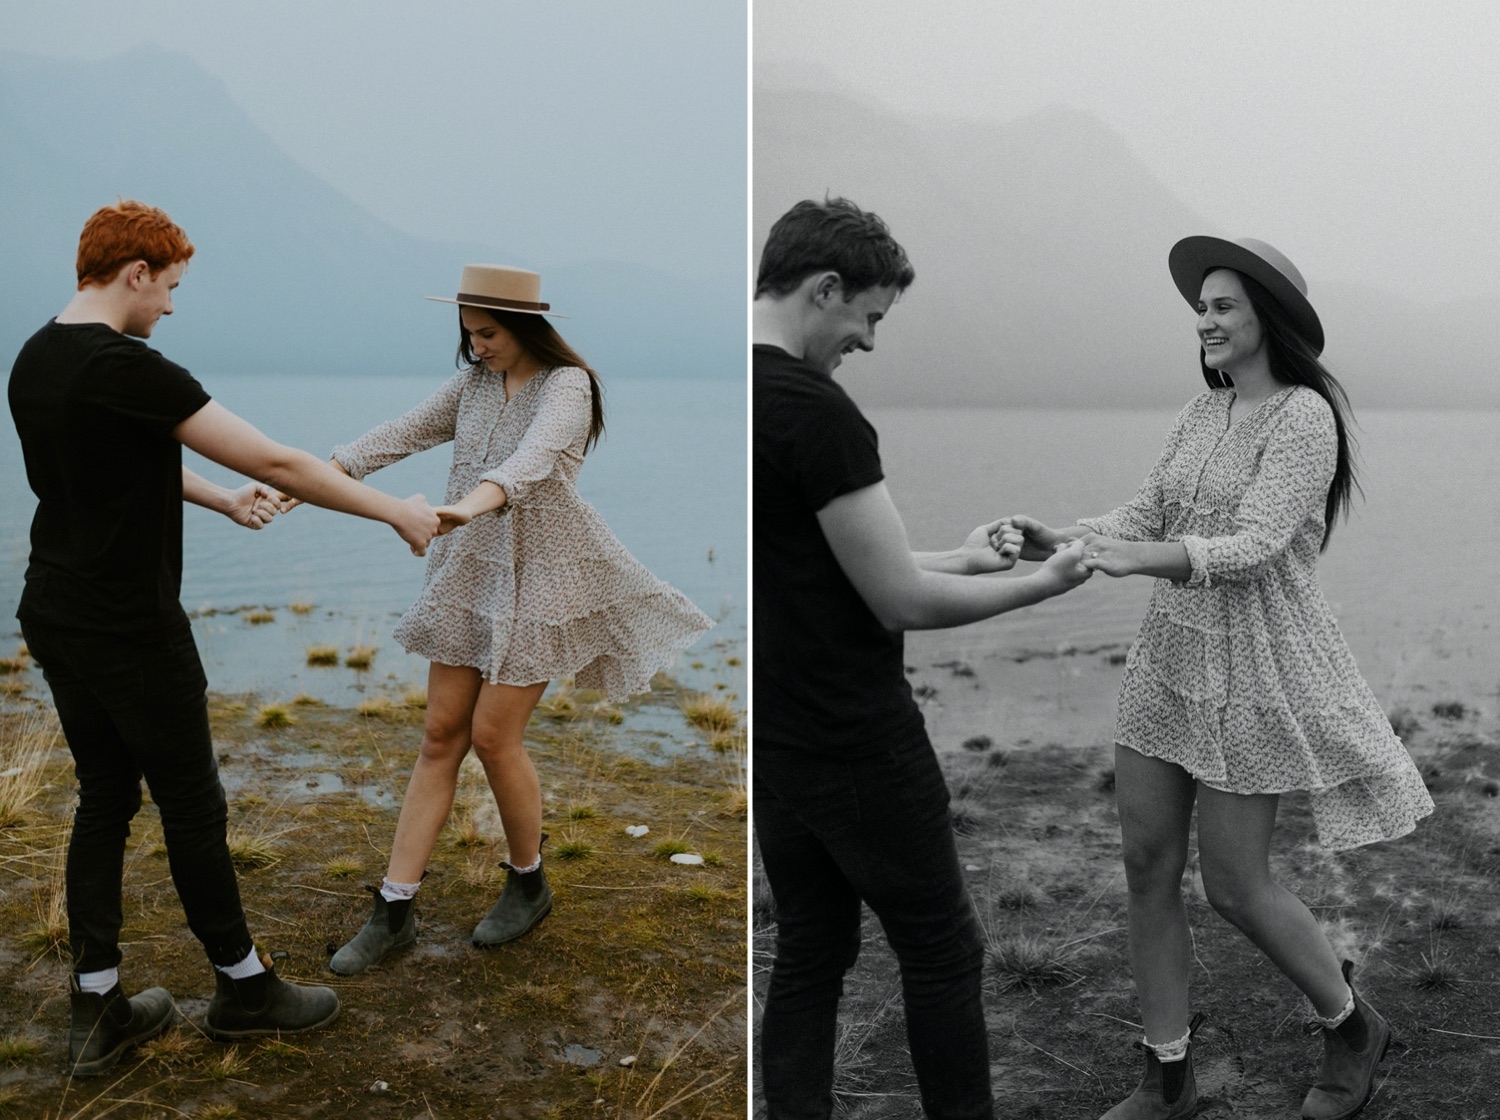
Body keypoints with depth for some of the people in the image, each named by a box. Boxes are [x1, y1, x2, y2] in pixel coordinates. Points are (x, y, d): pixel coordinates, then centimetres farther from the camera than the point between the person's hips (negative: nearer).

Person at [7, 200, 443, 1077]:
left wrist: (222, 502, 27)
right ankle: (243, 986, 22)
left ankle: (98, 1010, 21)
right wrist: (396, 512, -15)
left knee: (105, 798, 15)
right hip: (131, 632, -9)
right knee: (192, 805, 5)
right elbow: (273, 461, -22)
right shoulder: (128, 370, -22)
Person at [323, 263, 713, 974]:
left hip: (537, 576, -6)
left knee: (492, 735, -5)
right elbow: (405, 433, 2)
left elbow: (534, 456, -34)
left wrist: (470, 504, -53)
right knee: (441, 734, 6)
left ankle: (528, 883, 20)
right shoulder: (474, 383, 7)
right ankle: (394, 909, 10)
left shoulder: (566, 385, -15)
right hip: (468, 575, 6)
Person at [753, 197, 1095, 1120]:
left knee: (810, 950, 16)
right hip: (855, 744, -8)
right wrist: (1041, 586, -4)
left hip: (772, 740, 9)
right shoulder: (814, 409, -21)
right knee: (943, 951, 8)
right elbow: (903, 603, -19)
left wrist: (961, 556, 16)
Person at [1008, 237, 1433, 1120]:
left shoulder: (1305, 417, -13)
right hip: (1172, 657, 7)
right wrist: (1066, 540, -13)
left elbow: (1253, 548, -23)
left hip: (1254, 670, -7)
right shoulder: (1203, 412, 10)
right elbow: (1149, 513, 6)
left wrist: (1134, 559, -36)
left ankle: (1353, 1028, 29)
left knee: (1234, 886, 1)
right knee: (1148, 866, 7)